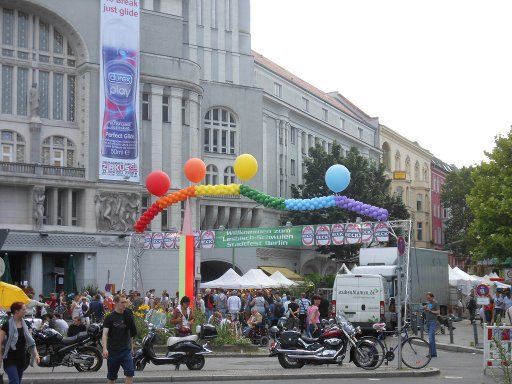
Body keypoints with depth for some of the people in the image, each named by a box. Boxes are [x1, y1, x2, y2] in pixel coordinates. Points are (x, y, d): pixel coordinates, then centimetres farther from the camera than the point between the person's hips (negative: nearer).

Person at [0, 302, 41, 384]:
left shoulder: (25, 325, 7)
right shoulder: (7, 325, -10)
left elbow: (31, 341, 8)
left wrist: (36, 354, -5)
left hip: (22, 359, 6)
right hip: (10, 359, -6)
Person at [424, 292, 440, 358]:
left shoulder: (435, 303, -5)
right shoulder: (427, 303, 18)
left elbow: (438, 312, -11)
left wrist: (430, 311, -17)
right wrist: (425, 309, 4)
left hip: (433, 322, -8)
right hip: (428, 322, 8)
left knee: (431, 338, -15)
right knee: (432, 338, 9)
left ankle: (431, 353, -16)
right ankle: (434, 353, 12)